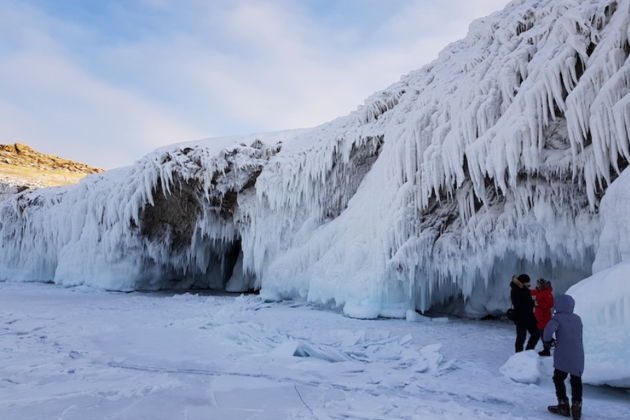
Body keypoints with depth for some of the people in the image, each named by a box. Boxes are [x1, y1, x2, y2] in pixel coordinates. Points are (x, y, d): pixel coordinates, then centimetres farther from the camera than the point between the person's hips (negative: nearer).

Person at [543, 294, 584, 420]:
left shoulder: (557, 318, -7)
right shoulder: (577, 319, 11)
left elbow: (550, 328, -27)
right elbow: (579, 336, 18)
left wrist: (547, 339, -8)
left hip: (562, 355, -5)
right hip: (578, 355, 5)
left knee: (558, 378, 10)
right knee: (576, 380, 14)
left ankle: (563, 405, 11)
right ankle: (576, 406, 10)